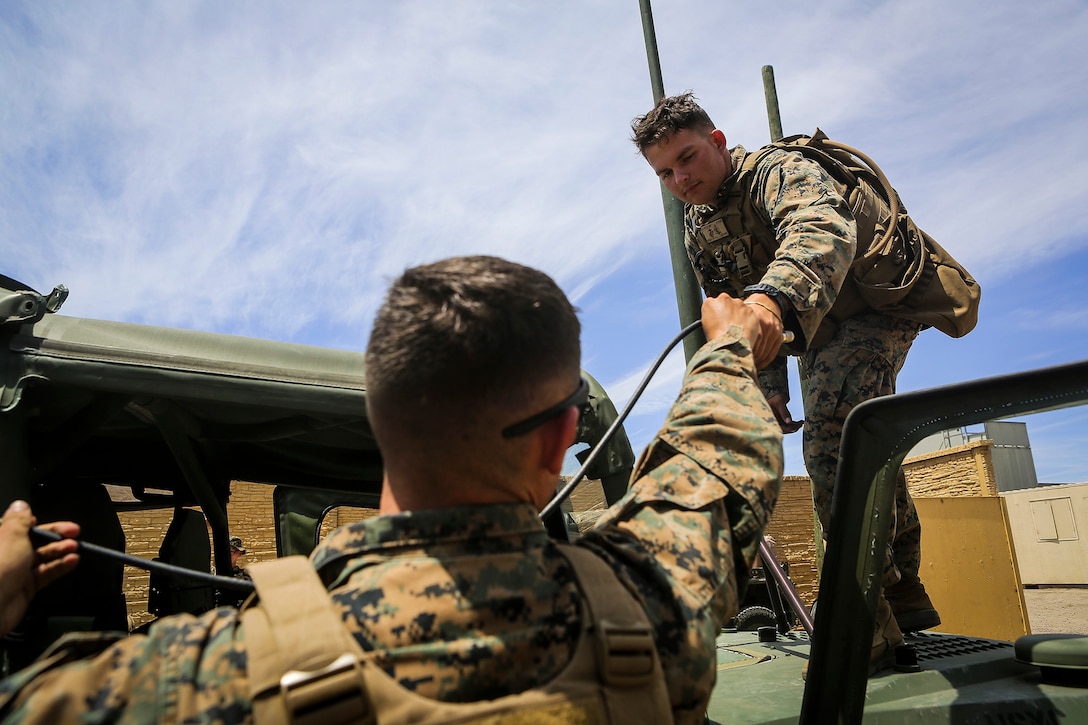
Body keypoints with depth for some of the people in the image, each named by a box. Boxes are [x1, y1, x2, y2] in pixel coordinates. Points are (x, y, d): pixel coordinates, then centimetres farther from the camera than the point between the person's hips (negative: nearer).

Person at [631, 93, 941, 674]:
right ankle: (903, 592, 35)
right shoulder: (696, 231, 2)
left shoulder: (780, 173, -23)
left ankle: (866, 622, -19)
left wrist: (773, 298, -68)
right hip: (813, 336, 9)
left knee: (832, 441, -28)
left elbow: (823, 231, -48)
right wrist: (767, 387, -1)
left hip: (871, 313, -9)